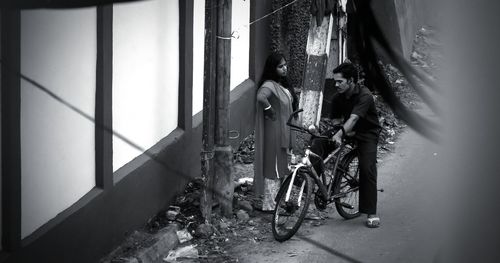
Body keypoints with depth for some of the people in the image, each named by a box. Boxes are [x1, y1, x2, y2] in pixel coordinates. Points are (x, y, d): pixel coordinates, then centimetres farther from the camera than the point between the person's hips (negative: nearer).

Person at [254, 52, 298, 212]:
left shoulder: (282, 85, 12)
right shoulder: (269, 85, -19)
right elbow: (261, 97, -40)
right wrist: (270, 111, -26)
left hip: (284, 132, 9)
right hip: (273, 132, -9)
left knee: (281, 168, 16)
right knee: (273, 169, -3)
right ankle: (268, 205, 4)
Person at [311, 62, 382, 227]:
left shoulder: (364, 96, -25)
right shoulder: (338, 98, -5)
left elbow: (353, 118, -37)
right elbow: (336, 120, -1)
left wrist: (340, 134, -49)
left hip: (366, 134, -5)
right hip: (347, 132, 6)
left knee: (367, 169, -18)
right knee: (319, 143, -18)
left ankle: (371, 213, -12)